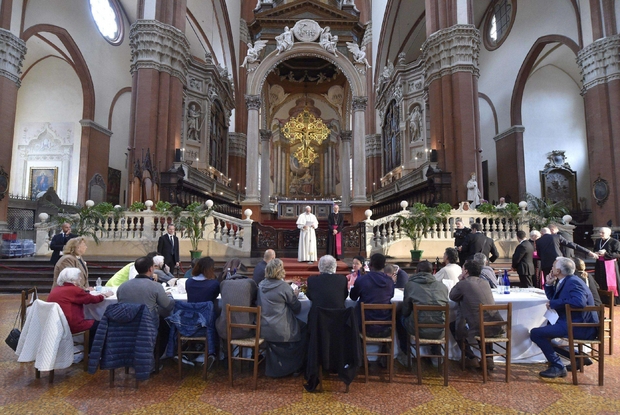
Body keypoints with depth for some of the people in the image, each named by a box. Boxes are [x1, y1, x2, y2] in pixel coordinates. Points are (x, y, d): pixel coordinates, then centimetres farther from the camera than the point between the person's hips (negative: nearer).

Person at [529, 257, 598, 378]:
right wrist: (549, 284, 5)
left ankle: (557, 367, -7)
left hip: (580, 326, -11)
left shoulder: (573, 282, -17)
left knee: (535, 333, -19)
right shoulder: (565, 281, 12)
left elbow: (579, 302, -35)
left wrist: (553, 304, -25)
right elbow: (553, 298, 21)